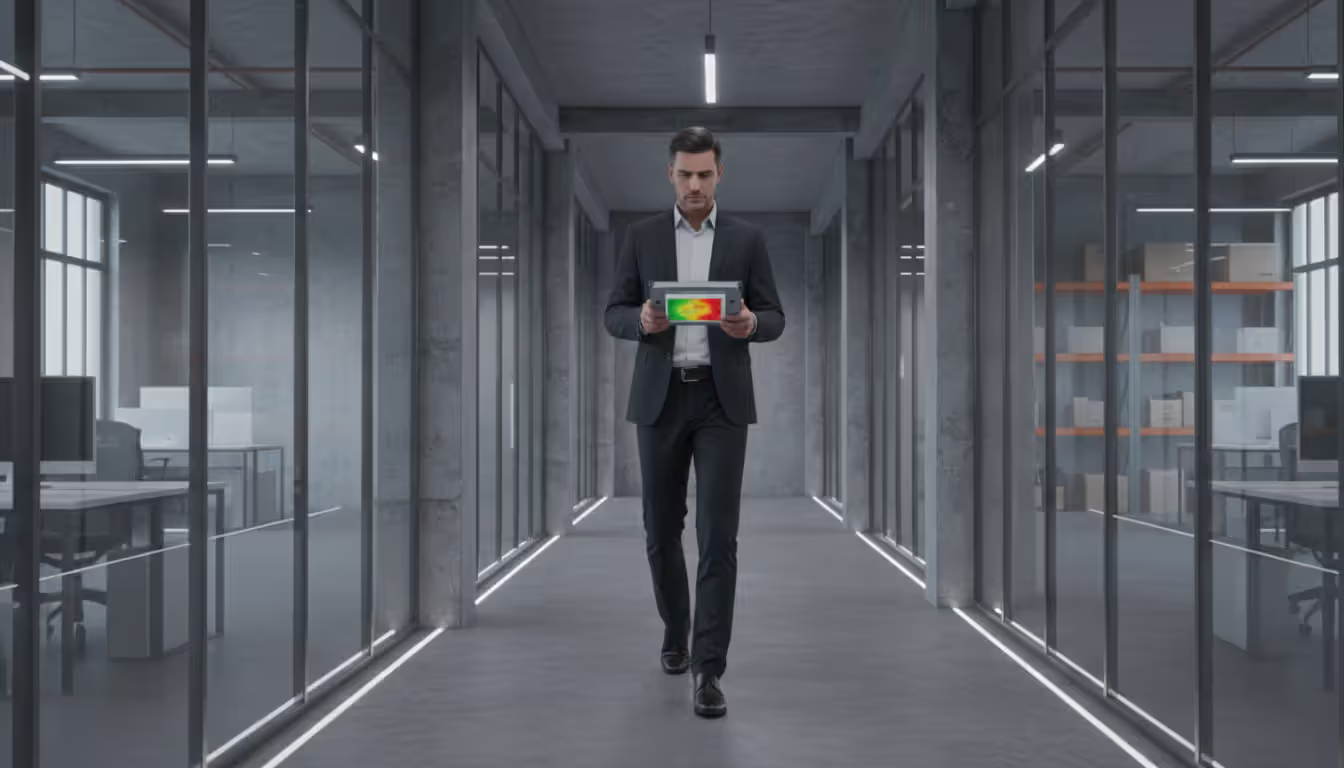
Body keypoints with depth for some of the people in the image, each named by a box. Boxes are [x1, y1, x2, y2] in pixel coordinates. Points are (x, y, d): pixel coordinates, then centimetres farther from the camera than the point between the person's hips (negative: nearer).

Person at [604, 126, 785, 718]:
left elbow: (775, 318, 4)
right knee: (662, 529, 10)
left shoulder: (747, 239, 5)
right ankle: (675, 630, 35)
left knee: (718, 534, -10)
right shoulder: (642, 237, 7)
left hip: (722, 399, -1)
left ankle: (708, 669, -8)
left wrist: (750, 325, -20)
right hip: (659, 398, 2)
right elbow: (614, 315, 5)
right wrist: (643, 320, -19)